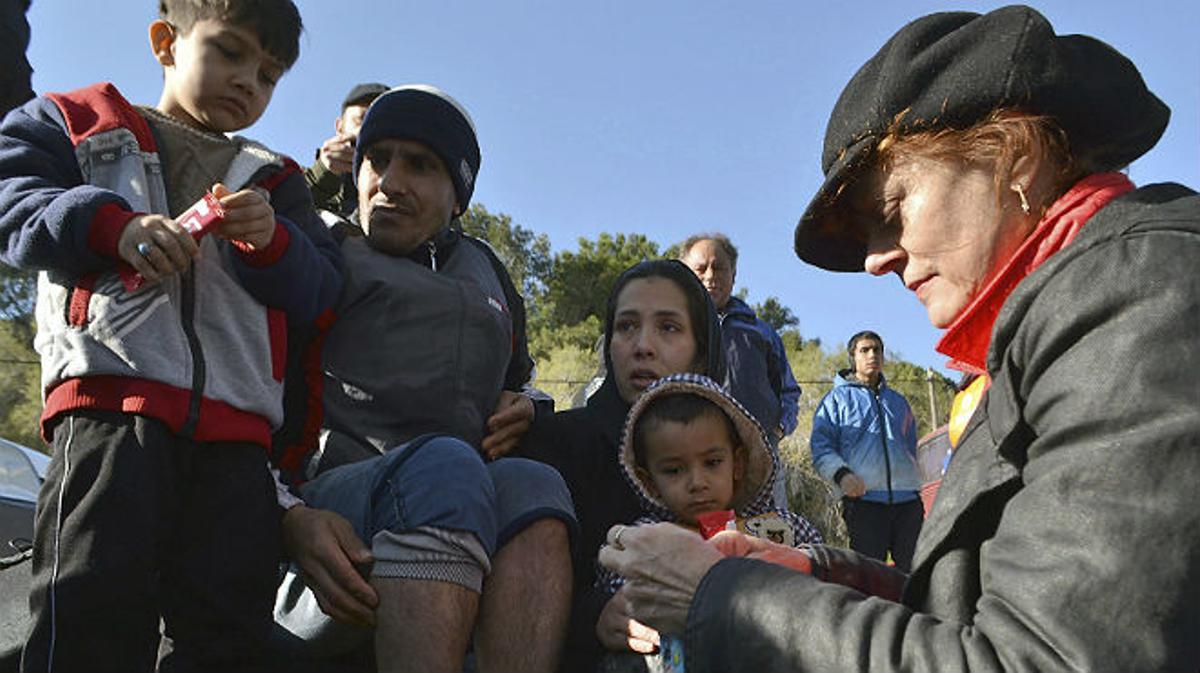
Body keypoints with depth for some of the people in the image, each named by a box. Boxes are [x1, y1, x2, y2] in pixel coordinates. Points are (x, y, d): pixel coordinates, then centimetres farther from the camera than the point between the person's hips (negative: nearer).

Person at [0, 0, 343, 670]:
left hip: (237, 425, 3)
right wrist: (113, 224, -12)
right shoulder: (78, 122, 24)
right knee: (98, 602, -14)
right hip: (113, 392, -2)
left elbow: (319, 289, 16)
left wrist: (271, 242, -5)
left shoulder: (274, 181, 29)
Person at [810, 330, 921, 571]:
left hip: (907, 499, 4)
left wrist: (913, 482, 17)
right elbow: (821, 448, -1)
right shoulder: (838, 398, 9)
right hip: (864, 499, -4)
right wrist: (842, 474, -19)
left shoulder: (898, 401, 25)